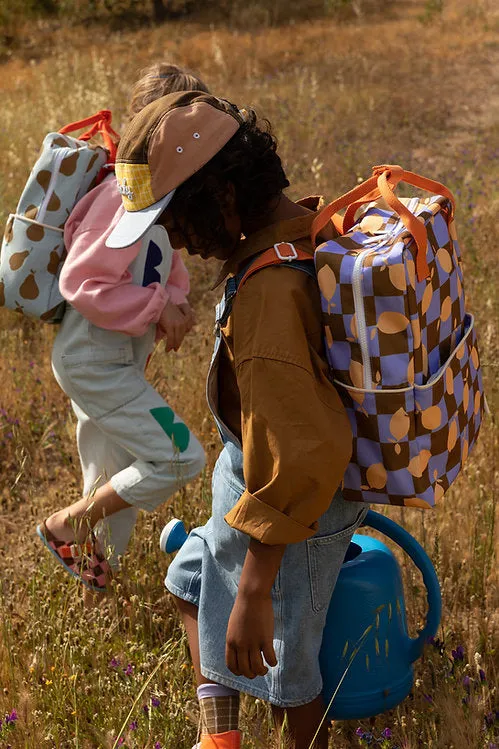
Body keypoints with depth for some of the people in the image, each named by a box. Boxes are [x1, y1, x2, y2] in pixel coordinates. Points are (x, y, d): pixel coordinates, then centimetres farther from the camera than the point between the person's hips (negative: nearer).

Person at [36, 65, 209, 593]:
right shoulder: (126, 197, -25)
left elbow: (165, 264, 17)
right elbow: (82, 283, -27)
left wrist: (175, 302, -4)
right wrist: (159, 307, -23)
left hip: (117, 358, 10)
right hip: (94, 363, -10)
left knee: (119, 479, 21)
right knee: (180, 459, -11)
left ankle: (96, 559, 42)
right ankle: (65, 526, 4)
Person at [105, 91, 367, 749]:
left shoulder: (267, 294, -35)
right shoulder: (310, 227, -5)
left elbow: (303, 453, -37)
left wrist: (256, 590, -29)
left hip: (289, 498, -10)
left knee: (279, 668, 12)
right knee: (192, 582, 28)